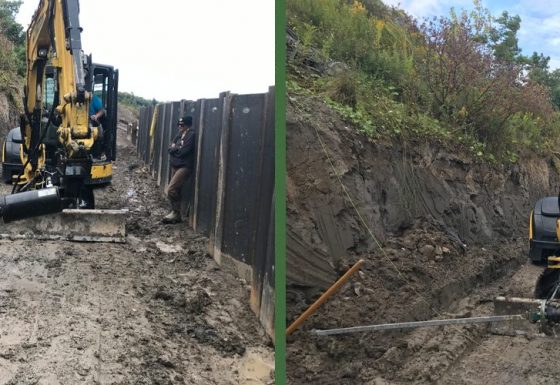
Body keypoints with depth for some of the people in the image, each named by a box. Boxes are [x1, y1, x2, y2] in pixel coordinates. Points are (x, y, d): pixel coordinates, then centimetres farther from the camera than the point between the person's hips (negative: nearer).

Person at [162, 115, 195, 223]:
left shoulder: (191, 135, -13)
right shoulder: (179, 134, 12)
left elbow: (182, 152, -19)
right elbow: (169, 148, 8)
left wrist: (174, 148, -1)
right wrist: (177, 148, -12)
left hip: (184, 167, -9)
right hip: (175, 166, 9)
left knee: (171, 190, -15)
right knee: (175, 190, 11)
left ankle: (176, 213, -2)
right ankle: (175, 214, 20)